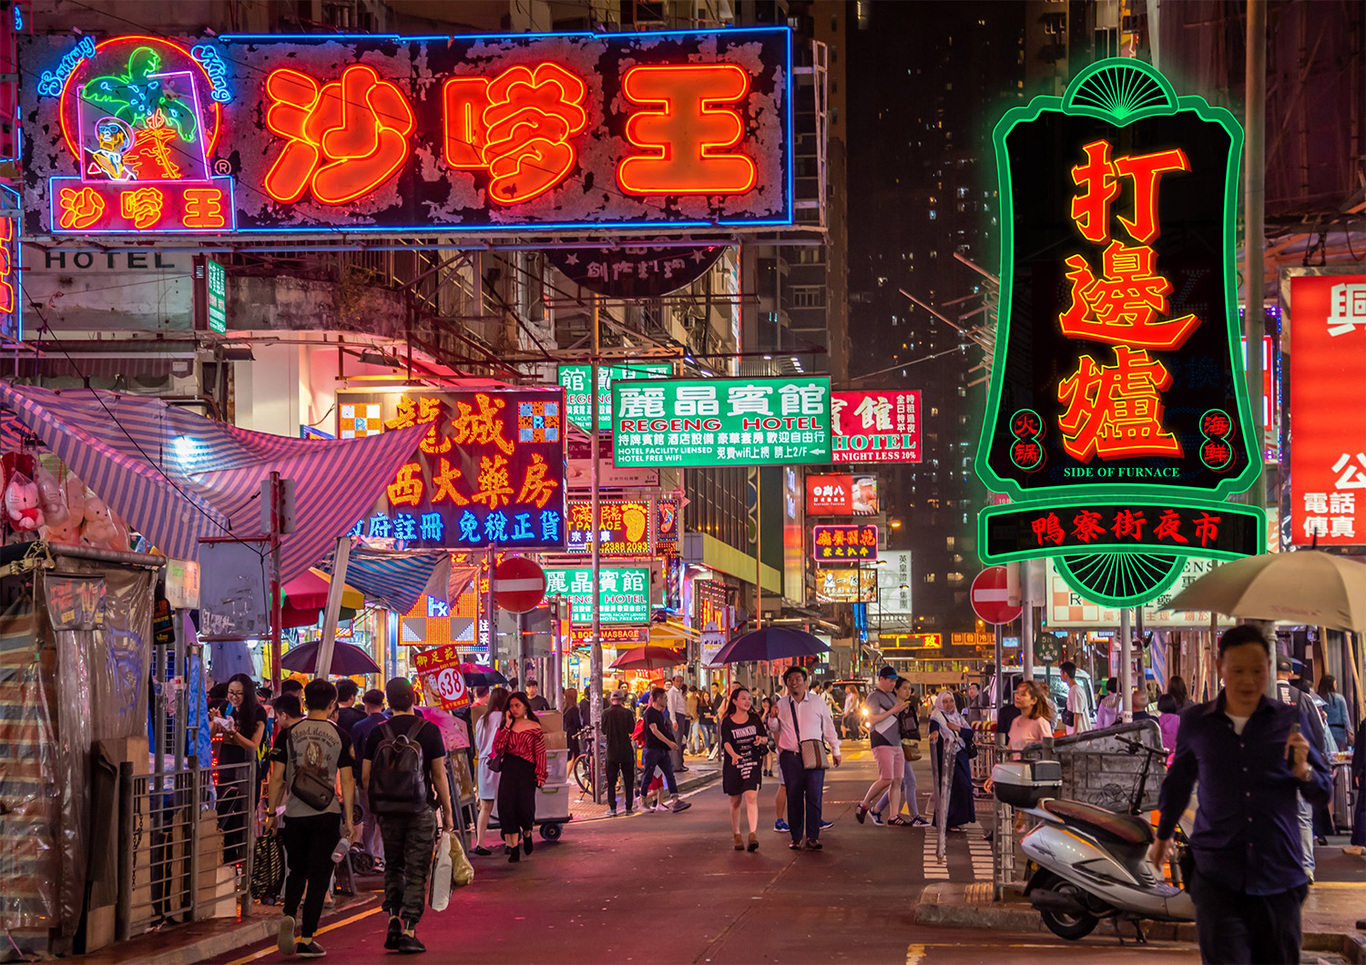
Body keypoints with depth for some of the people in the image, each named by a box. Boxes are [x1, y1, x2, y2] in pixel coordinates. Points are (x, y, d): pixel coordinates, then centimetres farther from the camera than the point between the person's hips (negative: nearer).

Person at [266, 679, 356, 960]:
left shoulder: (288, 733, 0)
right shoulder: (340, 736, -1)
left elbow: (277, 777, 1)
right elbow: (347, 781, -1)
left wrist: (272, 813, 10)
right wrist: (349, 819, 6)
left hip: (295, 814, 1)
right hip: (327, 814, -1)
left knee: (296, 871, 18)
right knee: (318, 876, 4)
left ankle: (288, 916, -7)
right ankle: (306, 939, 2)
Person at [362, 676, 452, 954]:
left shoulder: (377, 733, -1)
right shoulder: (429, 731, -6)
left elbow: (366, 776, 1)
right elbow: (439, 775, -5)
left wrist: (375, 807, 15)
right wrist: (447, 812, 3)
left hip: (388, 811, 2)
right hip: (420, 811, -2)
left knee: (393, 866, 19)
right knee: (416, 871, 3)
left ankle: (393, 920, 7)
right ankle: (409, 931, -2)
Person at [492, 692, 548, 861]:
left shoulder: (534, 727, 3)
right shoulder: (505, 726, 11)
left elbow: (540, 753, 0)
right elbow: (498, 748, -1)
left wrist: (540, 774, -7)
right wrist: (507, 727, -4)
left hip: (526, 770, -3)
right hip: (508, 770, 3)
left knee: (524, 806, -10)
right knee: (507, 806, -7)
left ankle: (527, 833, 25)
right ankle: (513, 848, -1)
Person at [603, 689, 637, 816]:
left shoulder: (606, 713, -5)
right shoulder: (627, 713, -8)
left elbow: (603, 731, 3)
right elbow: (632, 729, -2)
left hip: (611, 751, 1)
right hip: (626, 751, -1)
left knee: (611, 782, 7)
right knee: (628, 781, 8)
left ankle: (612, 808, 2)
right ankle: (629, 807, 6)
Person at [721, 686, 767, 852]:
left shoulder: (755, 719, 5)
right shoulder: (727, 722, -3)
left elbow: (766, 738, 8)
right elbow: (726, 742, -16)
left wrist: (761, 740, -17)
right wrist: (733, 755, -36)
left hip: (752, 764, 0)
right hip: (733, 765, 0)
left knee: (751, 797, -15)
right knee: (735, 801, 7)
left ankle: (753, 835, -23)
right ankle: (737, 836, 21)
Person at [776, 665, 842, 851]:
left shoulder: (817, 702, 7)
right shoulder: (781, 705, 7)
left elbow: (828, 726, 15)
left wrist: (835, 750, 19)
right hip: (790, 757, 0)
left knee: (814, 797, -7)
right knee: (794, 799, 1)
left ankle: (812, 837, -4)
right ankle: (796, 838, 9)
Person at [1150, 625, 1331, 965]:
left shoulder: (1290, 720, 4)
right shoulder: (1196, 722, 5)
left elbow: (1323, 792, 8)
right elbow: (1178, 780, 24)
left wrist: (1303, 771, -14)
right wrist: (1163, 834, 36)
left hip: (1278, 878, 1)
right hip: (1217, 877, -1)